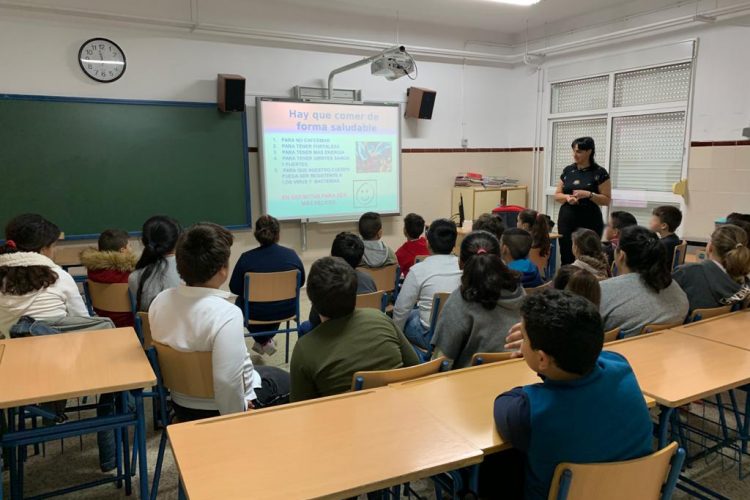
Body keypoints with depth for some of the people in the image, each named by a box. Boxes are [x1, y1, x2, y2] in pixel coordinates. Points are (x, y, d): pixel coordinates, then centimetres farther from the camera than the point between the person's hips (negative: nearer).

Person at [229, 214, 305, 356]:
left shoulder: (247, 258, -16)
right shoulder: (291, 254, -9)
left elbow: (235, 288, -5)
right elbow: (301, 282, 5)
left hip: (258, 313, -2)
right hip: (287, 310, 2)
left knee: (240, 301, 31)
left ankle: (263, 341, 28)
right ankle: (267, 339, 41)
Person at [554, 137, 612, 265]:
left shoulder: (600, 172, -4)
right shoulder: (567, 170, 8)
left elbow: (607, 200, -5)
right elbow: (557, 195, 12)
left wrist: (588, 194, -19)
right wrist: (567, 197, -9)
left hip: (589, 221, -4)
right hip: (567, 219, 4)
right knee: (566, 257, 2)